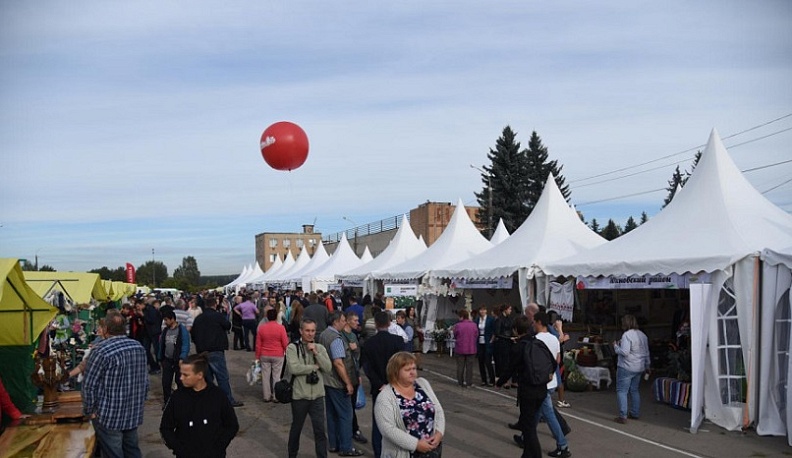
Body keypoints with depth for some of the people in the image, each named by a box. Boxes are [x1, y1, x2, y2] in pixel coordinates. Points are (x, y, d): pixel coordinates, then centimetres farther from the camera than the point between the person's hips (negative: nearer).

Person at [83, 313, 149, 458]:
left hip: (110, 416, -5)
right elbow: (145, 381, 9)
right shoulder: (139, 347, 2)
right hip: (134, 414, 6)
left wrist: (89, 411, -1)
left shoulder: (101, 352, -17)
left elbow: (89, 386, -14)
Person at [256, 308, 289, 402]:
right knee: (276, 376, 5)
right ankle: (276, 397, 9)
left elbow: (258, 344, 2)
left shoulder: (261, 327, -2)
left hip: (264, 356, 2)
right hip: (278, 355, -2)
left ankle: (266, 396, 14)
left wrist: (257, 357, 10)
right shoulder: (281, 327, -11)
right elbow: (285, 343, -7)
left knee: (265, 375, 9)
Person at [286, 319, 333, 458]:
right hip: (299, 395, -2)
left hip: (317, 395, 2)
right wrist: (314, 367, -12)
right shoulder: (292, 348, -8)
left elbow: (328, 368, -5)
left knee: (320, 430, 2)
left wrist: (316, 353, -15)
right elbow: (293, 368, -22)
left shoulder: (320, 348, 4)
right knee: (296, 428, 17)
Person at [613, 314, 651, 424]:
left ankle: (623, 417, -5)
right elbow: (647, 353, 17)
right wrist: (647, 366, 26)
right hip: (639, 368, 8)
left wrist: (616, 346, -8)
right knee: (634, 390, 19)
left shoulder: (627, 335, -18)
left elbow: (624, 352, -25)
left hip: (626, 368, -8)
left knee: (622, 391, -3)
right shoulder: (643, 335, 9)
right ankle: (635, 413, 25)